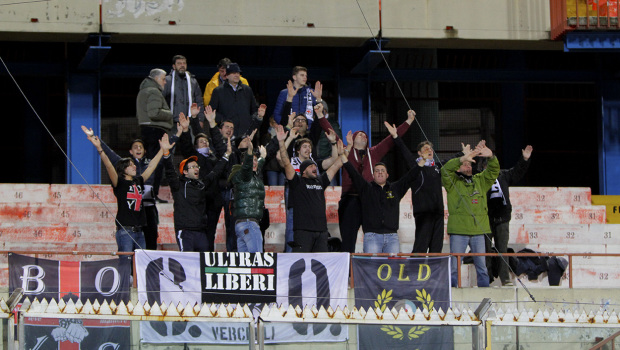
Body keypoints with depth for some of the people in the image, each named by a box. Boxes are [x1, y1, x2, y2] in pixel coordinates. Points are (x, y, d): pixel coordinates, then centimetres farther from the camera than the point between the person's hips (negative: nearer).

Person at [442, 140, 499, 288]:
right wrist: (462, 159, -25)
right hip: (458, 231, -4)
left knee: (481, 264, 8)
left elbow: (493, 171, 11)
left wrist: (491, 157, -9)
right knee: (455, 265, -3)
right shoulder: (453, 182, 5)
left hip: (478, 231, 4)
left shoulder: (480, 181, 18)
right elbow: (446, 170, -13)